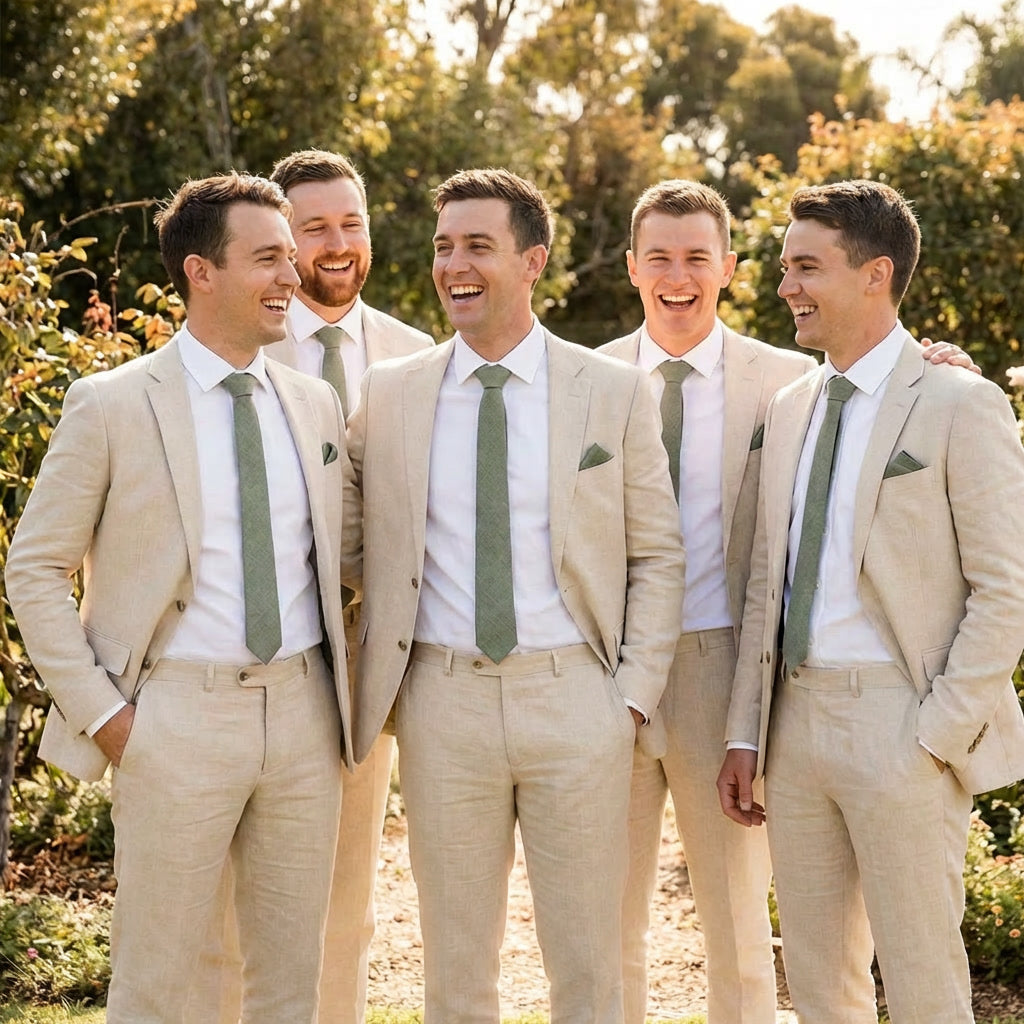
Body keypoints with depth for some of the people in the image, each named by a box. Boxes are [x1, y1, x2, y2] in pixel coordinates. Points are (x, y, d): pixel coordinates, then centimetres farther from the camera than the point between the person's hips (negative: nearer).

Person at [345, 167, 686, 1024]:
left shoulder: (615, 392, 2)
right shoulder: (388, 395, 5)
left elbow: (657, 558, 4)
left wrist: (634, 696, -4)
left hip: (574, 697, -1)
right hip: (443, 701, 1)